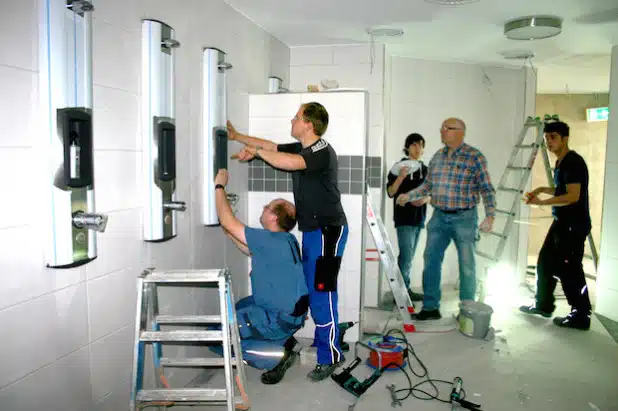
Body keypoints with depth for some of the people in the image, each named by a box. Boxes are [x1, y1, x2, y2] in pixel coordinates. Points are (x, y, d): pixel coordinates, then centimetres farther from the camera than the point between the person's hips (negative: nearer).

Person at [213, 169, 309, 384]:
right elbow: (249, 250, 16)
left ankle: (278, 355, -7)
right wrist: (224, 226, 13)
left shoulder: (270, 240, -24)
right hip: (291, 311, 9)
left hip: (280, 320, -9)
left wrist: (219, 186, -9)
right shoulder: (285, 240, 4)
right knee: (237, 309, 29)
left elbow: (228, 222, -20)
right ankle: (284, 342, 17)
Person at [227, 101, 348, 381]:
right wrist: (236, 136, 20)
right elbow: (271, 146, 20)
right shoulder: (301, 148, 10)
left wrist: (255, 151, -22)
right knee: (312, 290, 16)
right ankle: (322, 340, 31)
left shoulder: (323, 153, -20)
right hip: (311, 229, 10)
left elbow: (287, 162, -36)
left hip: (327, 231, -10)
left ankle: (330, 356, 2)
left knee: (321, 292, -8)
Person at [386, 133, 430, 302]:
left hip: (419, 218, 6)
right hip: (404, 218, -6)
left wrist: (425, 199, -6)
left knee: (409, 257, 12)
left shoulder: (425, 169, 11)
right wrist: (401, 177, -23)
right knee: (406, 256, -11)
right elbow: (390, 192, -9)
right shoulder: (399, 166, -5)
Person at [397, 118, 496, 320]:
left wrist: (490, 215, -18)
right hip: (439, 216, 5)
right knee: (431, 260, 5)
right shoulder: (437, 156, 9)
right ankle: (431, 307, 16)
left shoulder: (475, 156, -7)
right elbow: (427, 185, 15)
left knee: (467, 264, 7)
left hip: (464, 217, -5)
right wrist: (408, 196, 3)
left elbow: (487, 189, -9)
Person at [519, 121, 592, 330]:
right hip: (562, 223, 10)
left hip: (574, 226, -10)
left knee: (569, 269, -4)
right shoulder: (561, 162, 14)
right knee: (545, 262, 15)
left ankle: (581, 316, 8)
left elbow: (573, 196, -24)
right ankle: (543, 305, 28)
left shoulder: (573, 161, -17)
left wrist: (541, 202, -22)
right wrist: (543, 189, 11)